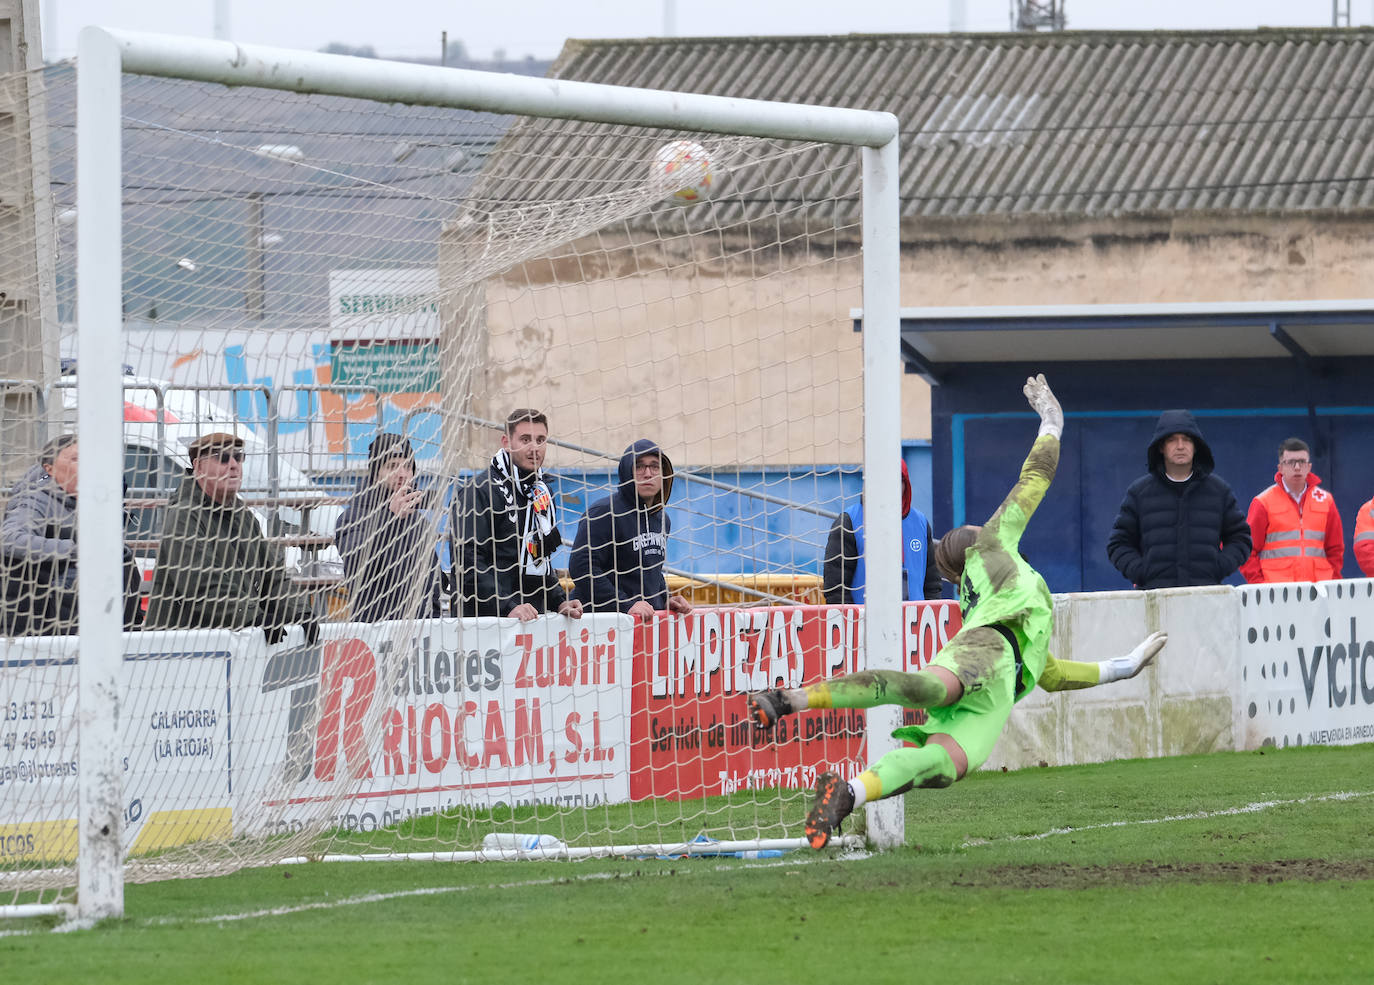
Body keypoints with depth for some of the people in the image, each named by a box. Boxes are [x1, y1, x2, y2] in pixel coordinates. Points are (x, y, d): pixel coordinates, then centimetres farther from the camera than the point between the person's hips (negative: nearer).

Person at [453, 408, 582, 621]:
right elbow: (468, 562, -16)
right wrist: (509, 608, -23)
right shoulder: (480, 491, -9)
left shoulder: (542, 493, 18)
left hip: (535, 619, 7)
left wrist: (560, 603, 12)